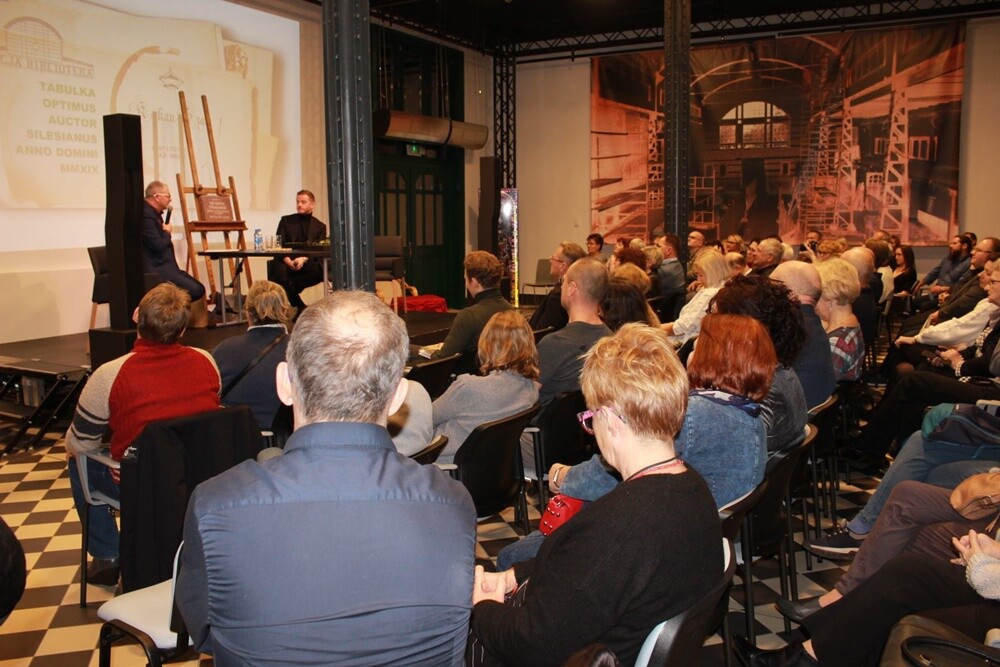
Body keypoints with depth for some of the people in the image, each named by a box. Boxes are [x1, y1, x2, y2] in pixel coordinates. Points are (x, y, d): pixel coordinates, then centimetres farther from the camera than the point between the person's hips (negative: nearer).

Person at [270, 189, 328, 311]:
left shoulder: (320, 227, 14)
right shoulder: (286, 220, 15)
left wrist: (304, 259, -20)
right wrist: (288, 261, -15)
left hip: (307, 263, 0)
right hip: (287, 262, 0)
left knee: (319, 270, -34)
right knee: (279, 271, -35)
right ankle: (300, 307, -23)